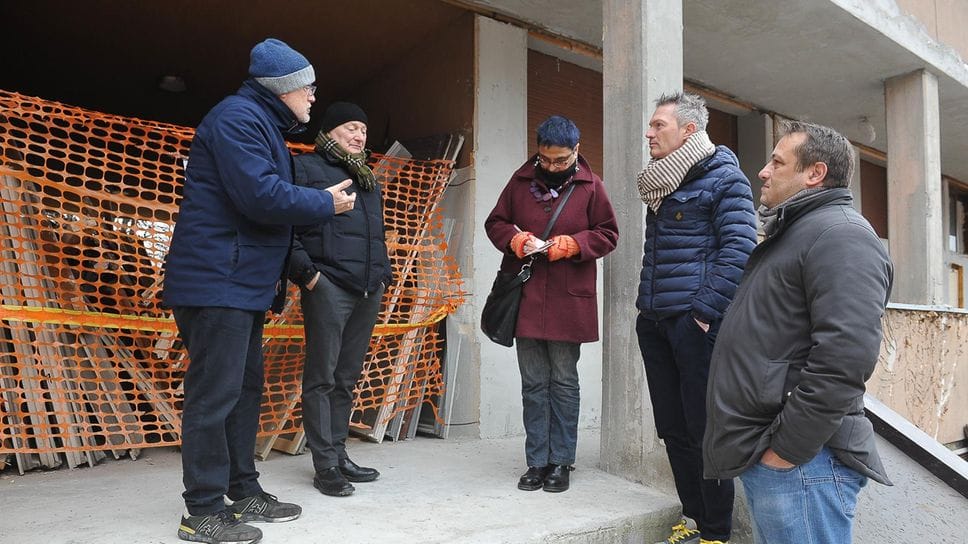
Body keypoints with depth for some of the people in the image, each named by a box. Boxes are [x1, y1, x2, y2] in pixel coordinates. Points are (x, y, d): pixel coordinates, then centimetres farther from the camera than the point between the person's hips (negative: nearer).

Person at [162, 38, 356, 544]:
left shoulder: (263, 123, 21)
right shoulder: (238, 117, -11)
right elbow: (262, 197, -23)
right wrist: (326, 203, -9)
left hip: (243, 284, 11)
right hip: (216, 280, -11)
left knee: (245, 388, 14)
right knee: (214, 394, -6)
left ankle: (243, 492, 24)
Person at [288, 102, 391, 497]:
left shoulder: (368, 179, 25)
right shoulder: (306, 168, 2)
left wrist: (383, 274, 18)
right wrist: (306, 272, -14)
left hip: (368, 292, 7)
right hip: (328, 287, -7)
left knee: (347, 377, 11)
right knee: (322, 377, -3)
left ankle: (339, 454, 20)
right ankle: (325, 464, 3)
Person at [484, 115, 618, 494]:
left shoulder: (590, 186, 1)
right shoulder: (521, 181, 7)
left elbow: (608, 235, 4)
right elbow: (495, 223, 13)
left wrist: (572, 244, -13)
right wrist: (515, 239, -8)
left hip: (568, 301, -2)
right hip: (526, 296, 2)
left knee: (564, 383, 6)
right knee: (533, 384, 8)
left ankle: (561, 462, 18)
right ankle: (537, 461, 19)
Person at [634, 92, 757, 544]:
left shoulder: (723, 177, -5)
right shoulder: (660, 182, 17)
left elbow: (738, 249, -13)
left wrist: (704, 311, -18)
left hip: (695, 321, -8)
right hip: (653, 321, 8)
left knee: (704, 428, -1)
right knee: (672, 428, 12)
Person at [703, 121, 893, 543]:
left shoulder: (840, 234, -12)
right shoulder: (792, 233, 20)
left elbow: (844, 357, -25)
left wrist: (786, 447, -21)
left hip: (797, 463, -10)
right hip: (758, 454, 10)